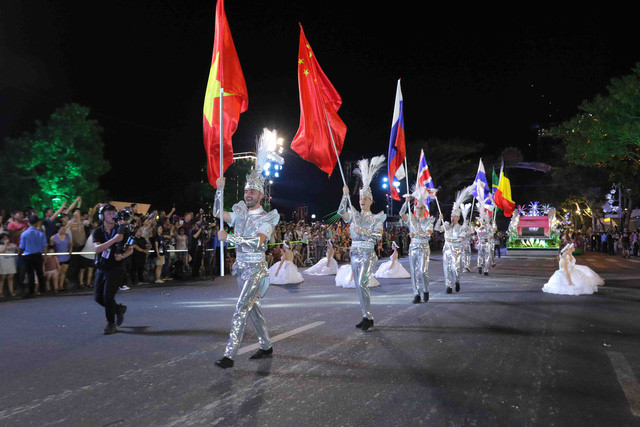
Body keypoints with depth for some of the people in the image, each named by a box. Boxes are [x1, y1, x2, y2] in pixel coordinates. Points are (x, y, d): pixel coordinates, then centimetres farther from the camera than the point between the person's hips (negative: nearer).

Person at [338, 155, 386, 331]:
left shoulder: (376, 218, 0)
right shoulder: (354, 216, 10)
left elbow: (378, 236, -12)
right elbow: (341, 212, -8)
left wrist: (362, 232, -23)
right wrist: (345, 195, -15)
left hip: (367, 254, -5)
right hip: (355, 253, 5)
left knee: (362, 283, -18)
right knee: (358, 286, 6)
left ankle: (368, 317, -11)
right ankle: (366, 317, 14)